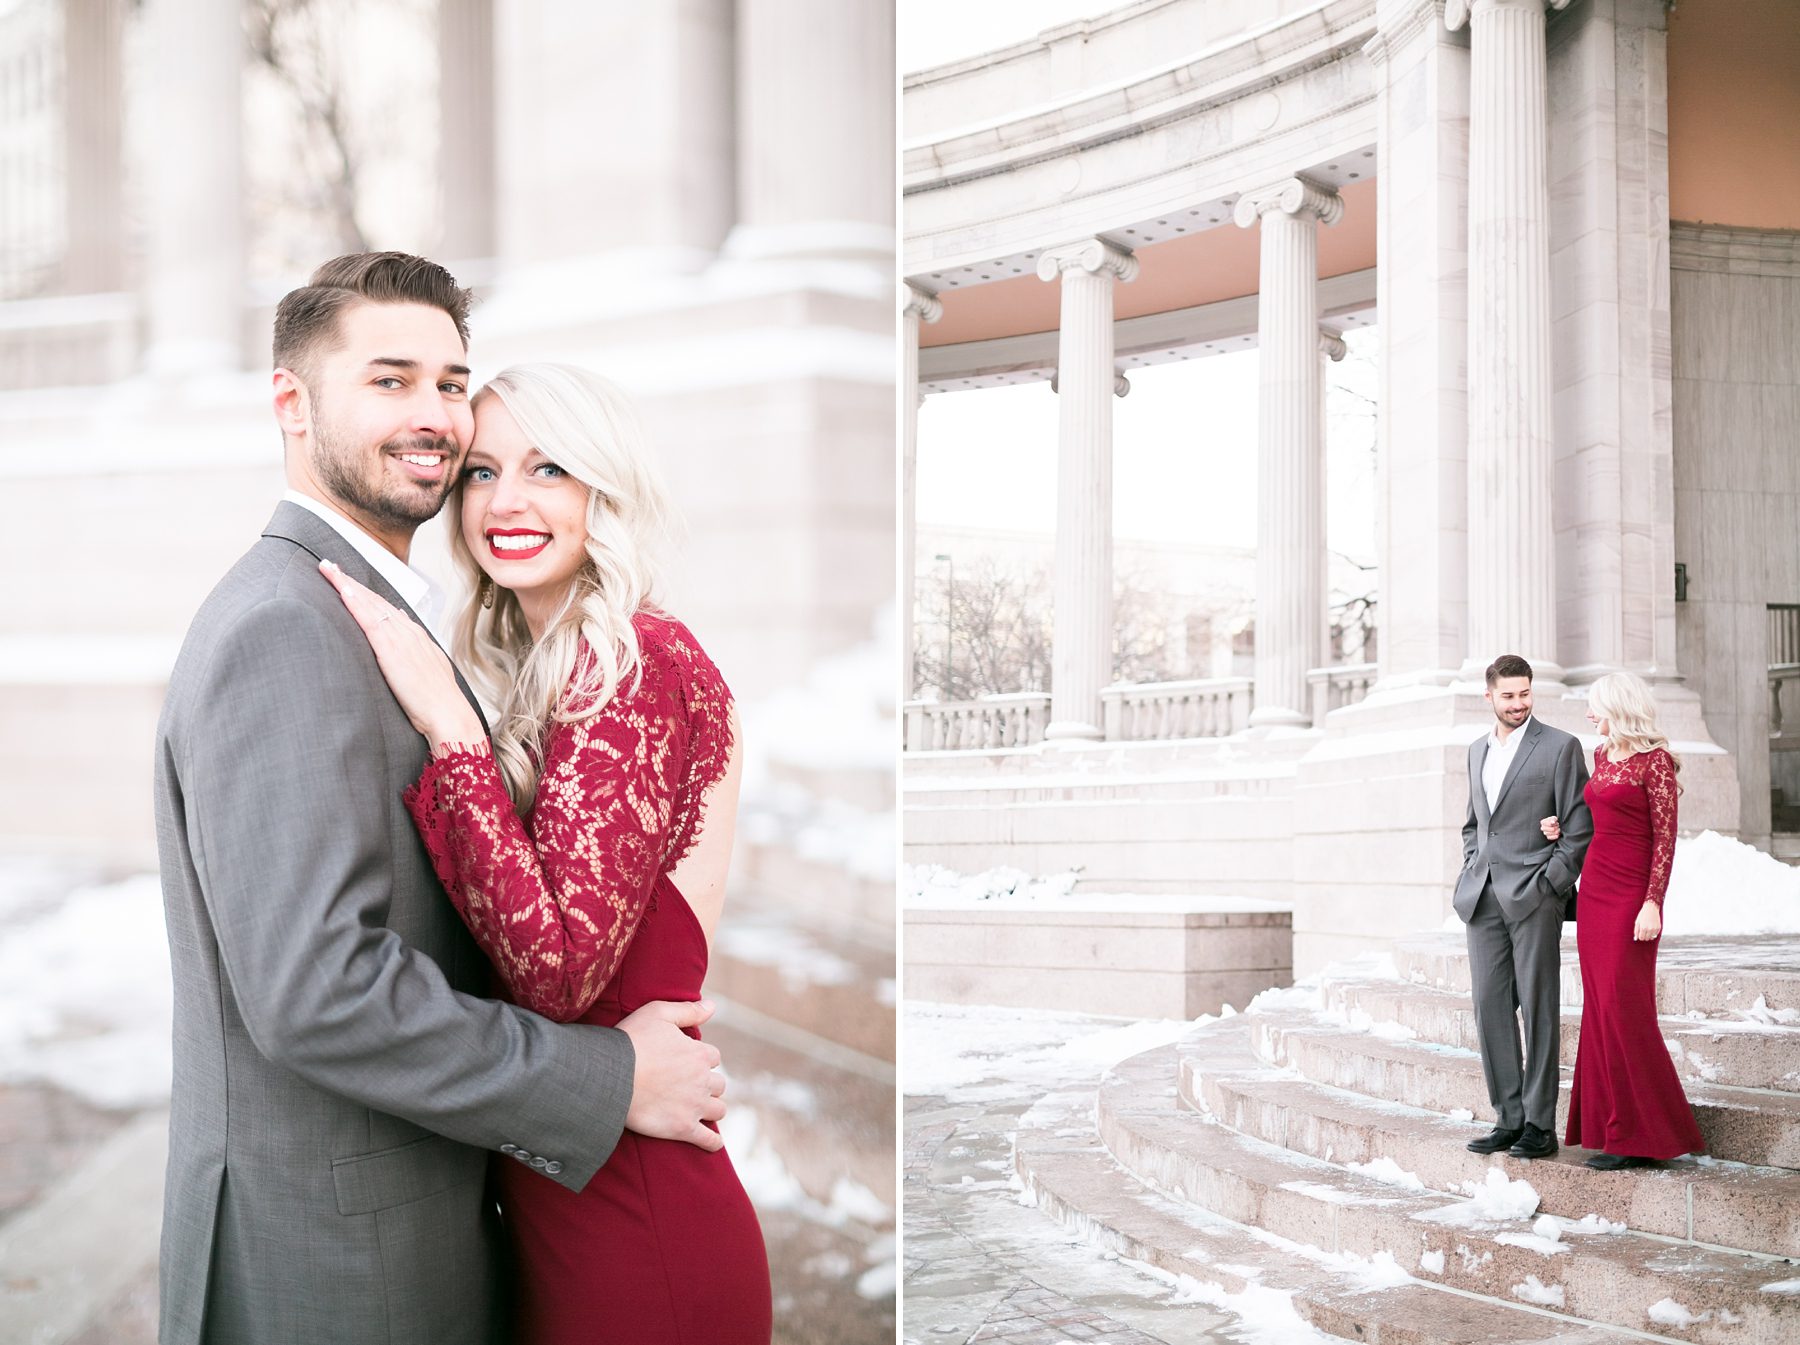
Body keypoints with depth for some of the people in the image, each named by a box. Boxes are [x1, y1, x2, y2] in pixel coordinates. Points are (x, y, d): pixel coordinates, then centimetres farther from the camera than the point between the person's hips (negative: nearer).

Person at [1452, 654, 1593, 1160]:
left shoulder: (1560, 747, -3)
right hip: (1483, 899, 6)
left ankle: (1539, 1125, 3)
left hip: (1534, 896, -6)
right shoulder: (1478, 750, 16)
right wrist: (1471, 872, 13)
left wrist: (1549, 885, -11)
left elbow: (1579, 829, -5)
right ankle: (1508, 1118, 11)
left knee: (1538, 1009, -2)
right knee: (1490, 1008, 4)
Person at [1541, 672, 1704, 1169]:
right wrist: (1563, 829, 8)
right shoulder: (1601, 756, 14)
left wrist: (1652, 903, -19)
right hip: (1594, 888, 8)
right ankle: (1612, 1126, 11)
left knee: (1623, 1007, -8)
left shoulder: (1654, 760, -9)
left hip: (1630, 895, -8)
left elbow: (1665, 838, -13)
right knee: (1600, 1007, 6)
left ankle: (1643, 1134, -1)